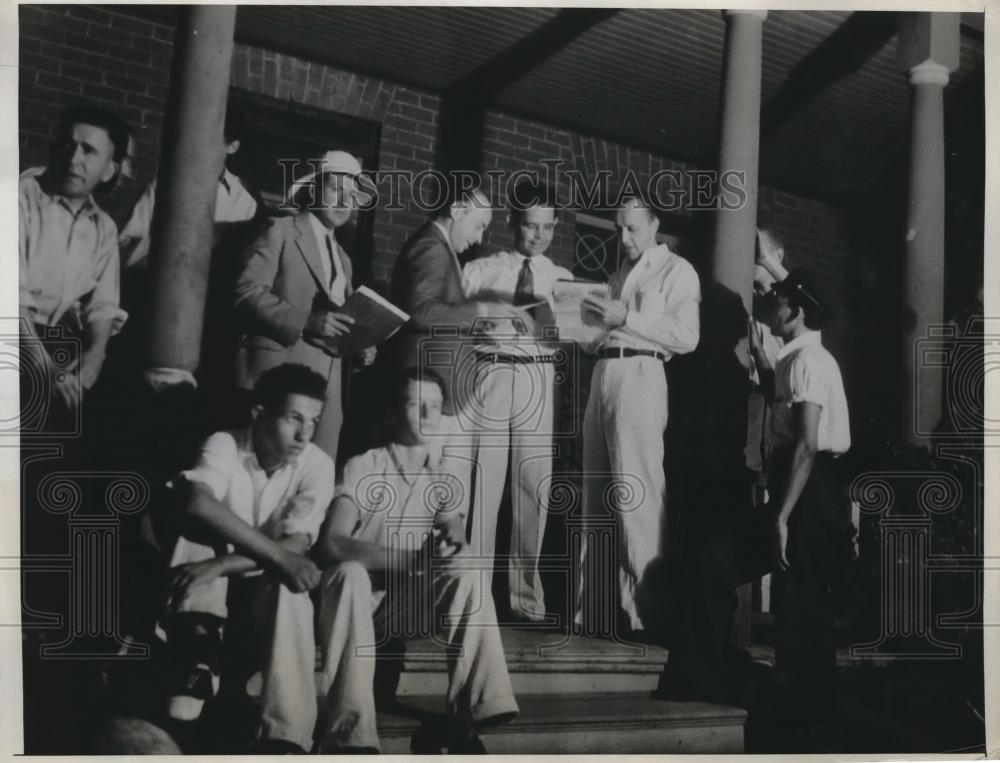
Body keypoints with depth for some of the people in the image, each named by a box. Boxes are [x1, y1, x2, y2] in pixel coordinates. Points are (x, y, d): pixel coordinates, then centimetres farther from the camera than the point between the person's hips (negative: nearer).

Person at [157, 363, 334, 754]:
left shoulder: (317, 465, -12)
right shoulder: (224, 445, -15)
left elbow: (296, 544, -23)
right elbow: (198, 503, -35)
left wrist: (222, 565, -35)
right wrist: (279, 556, -37)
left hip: (270, 586, 0)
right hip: (212, 590, 0)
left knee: (289, 589, -34)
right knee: (201, 529, -28)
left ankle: (282, 738, -41)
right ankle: (194, 668, -42)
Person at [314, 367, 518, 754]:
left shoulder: (444, 471, 5)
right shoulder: (363, 467, -10)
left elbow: (456, 537, -3)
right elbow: (331, 544, -23)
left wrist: (453, 546, -29)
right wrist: (410, 559, -35)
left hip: (411, 602, 4)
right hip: (359, 598, -3)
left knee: (468, 575, -24)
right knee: (350, 574, -37)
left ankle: (467, 717, -25)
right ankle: (349, 733, -41)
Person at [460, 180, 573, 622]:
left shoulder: (563, 280, 15)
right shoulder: (480, 271, 9)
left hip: (540, 382, 2)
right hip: (490, 377, -2)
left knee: (534, 489, 5)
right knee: (481, 486, -3)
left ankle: (526, 597, 14)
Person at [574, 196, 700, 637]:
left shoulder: (676, 270, 5)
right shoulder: (620, 274, 26)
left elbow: (687, 336, -8)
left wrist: (626, 318, -10)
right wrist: (600, 321, 6)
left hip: (639, 377, -7)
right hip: (604, 376, 7)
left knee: (635, 495, -12)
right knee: (597, 495, 6)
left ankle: (642, 607, -11)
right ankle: (592, 604, 10)